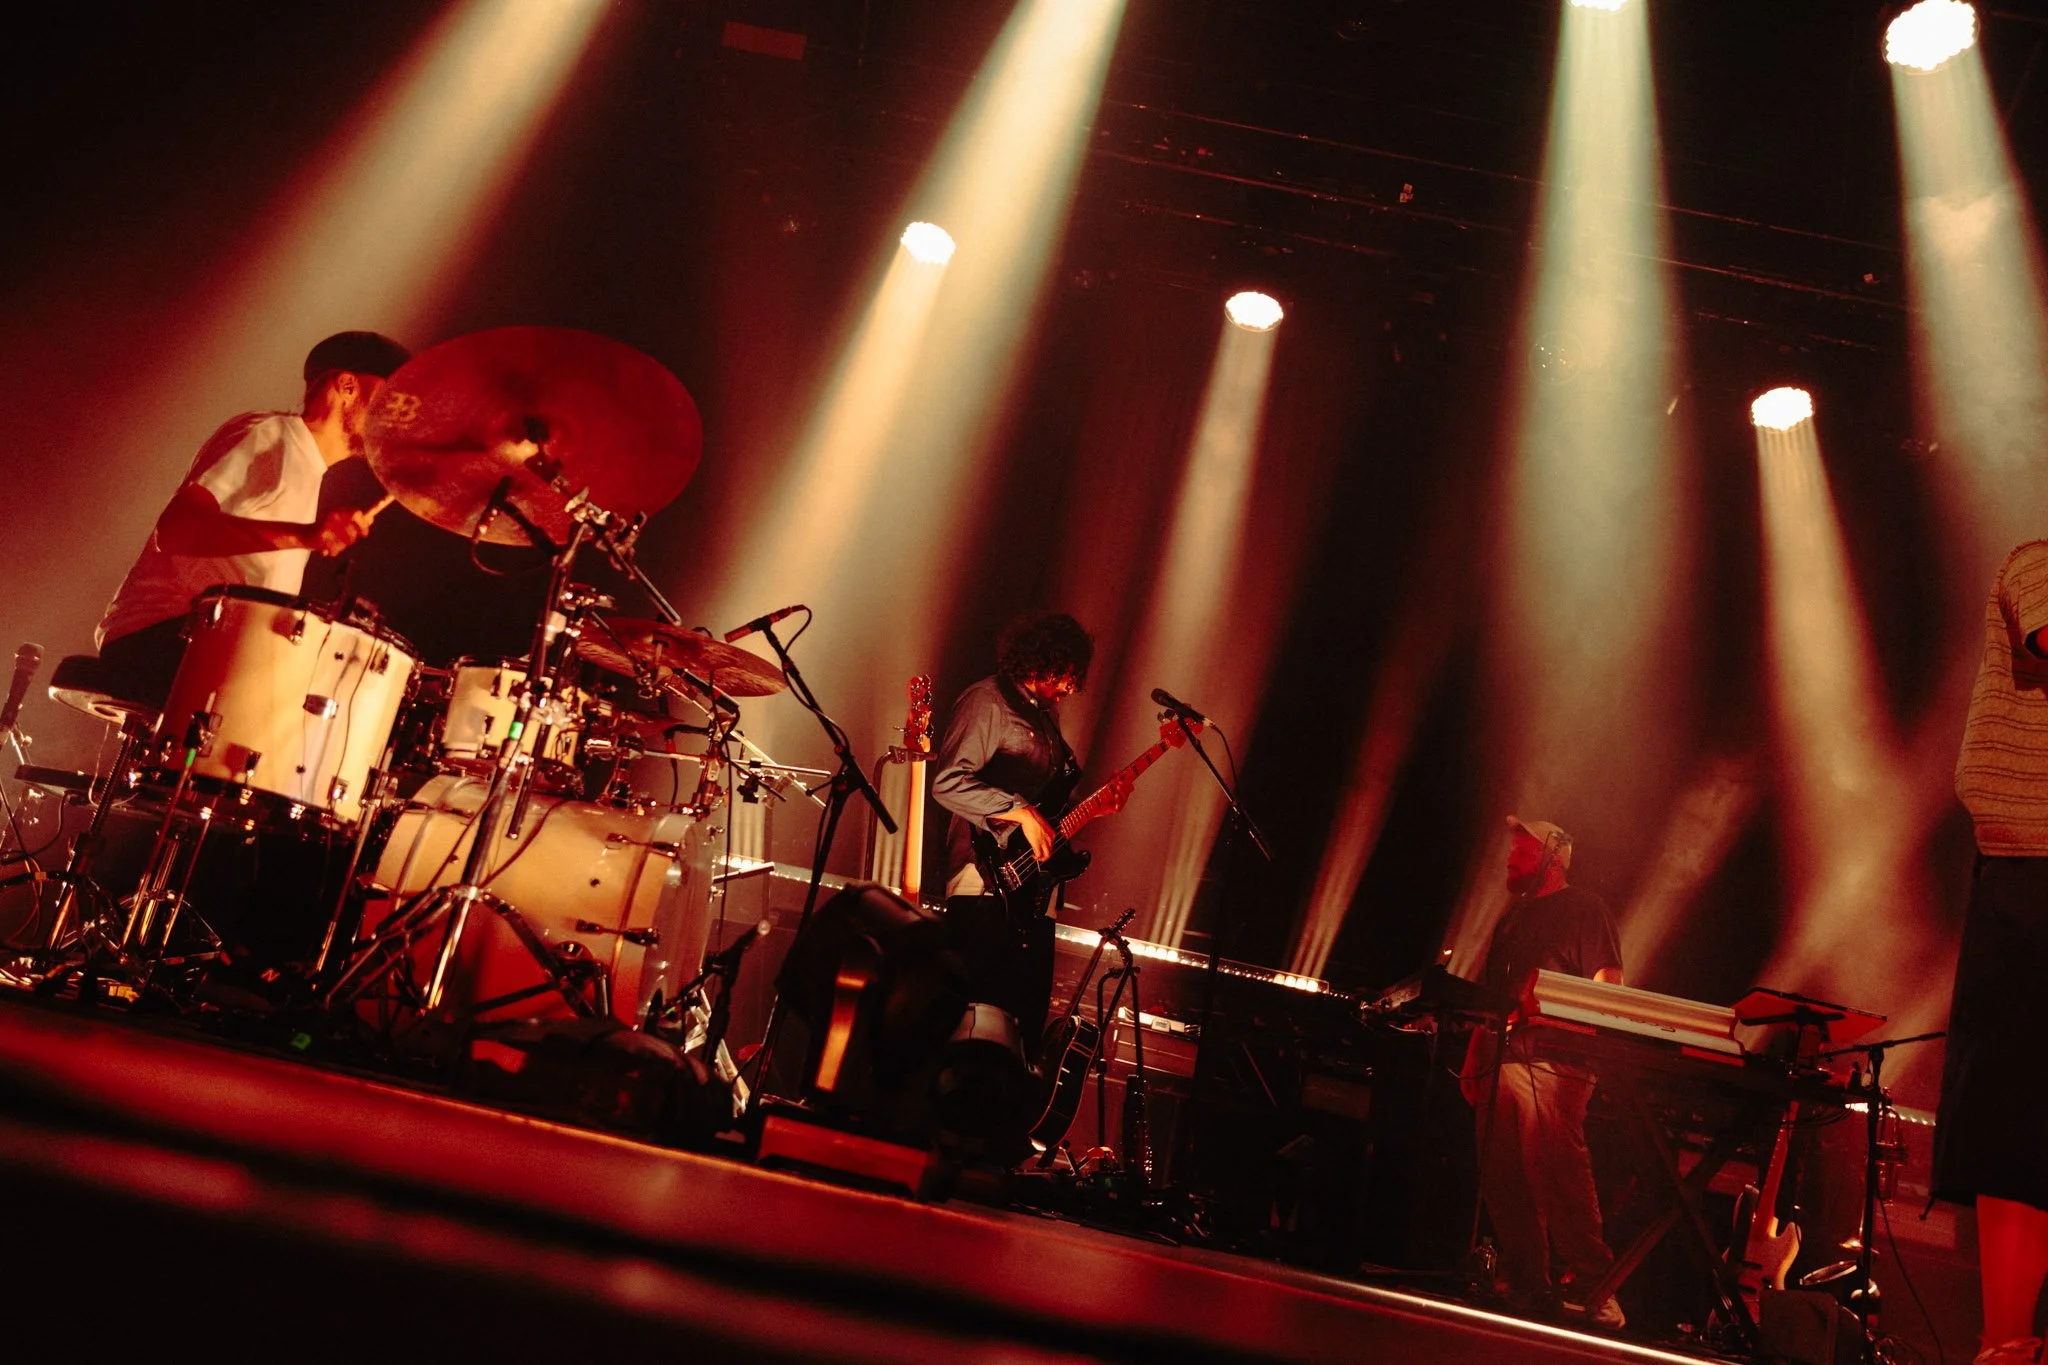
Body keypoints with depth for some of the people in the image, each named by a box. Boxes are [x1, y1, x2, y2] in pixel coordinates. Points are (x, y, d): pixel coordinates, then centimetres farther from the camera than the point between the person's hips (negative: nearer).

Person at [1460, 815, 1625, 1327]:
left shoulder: (1584, 908, 7)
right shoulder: (1512, 917, 27)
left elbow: (1608, 986, -3)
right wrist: (1473, 1062, 21)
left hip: (1554, 1060, -7)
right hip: (1500, 1062, 7)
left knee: (1555, 1169, -17)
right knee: (1502, 1178, 1)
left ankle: (1590, 1284, -14)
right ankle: (1527, 1285, 5)